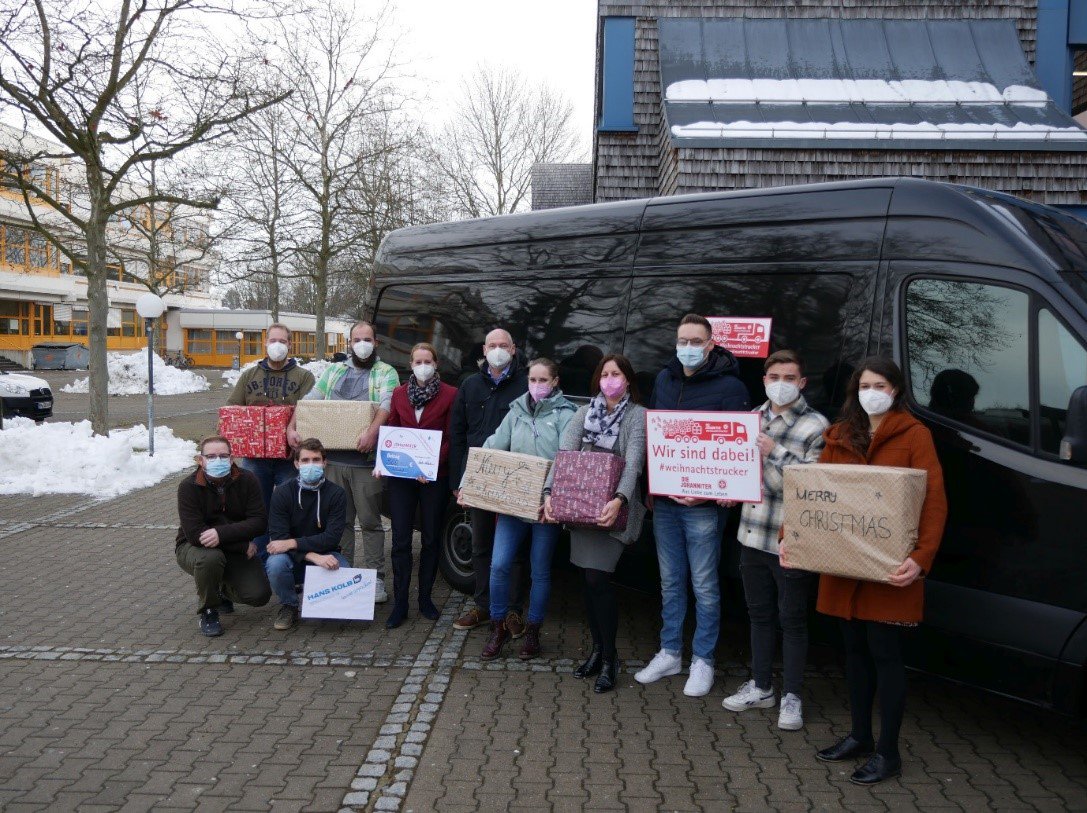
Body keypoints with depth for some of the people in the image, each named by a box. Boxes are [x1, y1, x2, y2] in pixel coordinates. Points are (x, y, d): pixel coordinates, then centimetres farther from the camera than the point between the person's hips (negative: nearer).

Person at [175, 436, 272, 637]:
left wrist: (222, 533, -34)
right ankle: (208, 612, -10)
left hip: (236, 551, 3)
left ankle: (223, 589, 23)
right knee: (211, 558, -38)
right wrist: (243, 546, -26)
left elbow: (259, 522, -18)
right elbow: (195, 534, -26)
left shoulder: (247, 480, -12)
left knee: (259, 595, -13)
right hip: (193, 548, -3)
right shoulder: (189, 487, -19)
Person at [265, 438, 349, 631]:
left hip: (325, 555, 0)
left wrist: (293, 543, -25)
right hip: (293, 558, 0)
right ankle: (289, 606, -2)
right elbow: (278, 537, -16)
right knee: (275, 563, -33)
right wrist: (313, 557, -29)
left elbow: (331, 537, -15)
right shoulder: (283, 493, -7)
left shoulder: (336, 494, -7)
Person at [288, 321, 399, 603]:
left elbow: (387, 404, -14)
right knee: (340, 520, 11)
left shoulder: (385, 373, 3)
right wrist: (292, 427, -3)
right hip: (333, 460, 4)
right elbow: (309, 400, 12)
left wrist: (372, 432, -31)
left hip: (366, 461, -4)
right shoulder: (333, 371, 18)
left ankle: (376, 577, 9)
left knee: (370, 521, 1)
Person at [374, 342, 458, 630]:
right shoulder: (399, 394, 8)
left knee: (430, 539, 9)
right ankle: (399, 603, 8)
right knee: (401, 540, 1)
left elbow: (450, 439, -5)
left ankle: (425, 598, 21)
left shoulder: (449, 395, -3)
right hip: (400, 475, 2)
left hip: (435, 477, -2)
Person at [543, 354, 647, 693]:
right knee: (588, 578, 9)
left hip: (614, 508, -5)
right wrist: (550, 492, -15)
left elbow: (633, 463, -15)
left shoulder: (639, 416, -3)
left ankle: (610, 658, 4)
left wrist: (620, 499, -31)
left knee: (597, 578, -11)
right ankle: (597, 649, 25)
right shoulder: (585, 413, 10)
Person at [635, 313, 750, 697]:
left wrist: (712, 492, -17)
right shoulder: (663, 379, 10)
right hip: (663, 499, 5)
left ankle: (703, 660, 17)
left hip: (702, 504, -5)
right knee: (670, 581, 15)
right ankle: (670, 653, 26)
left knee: (704, 585, 4)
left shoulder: (729, 387, -7)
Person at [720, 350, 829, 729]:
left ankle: (791, 697, 20)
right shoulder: (754, 417, 9)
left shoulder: (815, 427, -9)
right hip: (752, 534, 6)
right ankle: (760, 687, 32)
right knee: (759, 614, 18)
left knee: (792, 620, 7)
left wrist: (777, 453, -21)